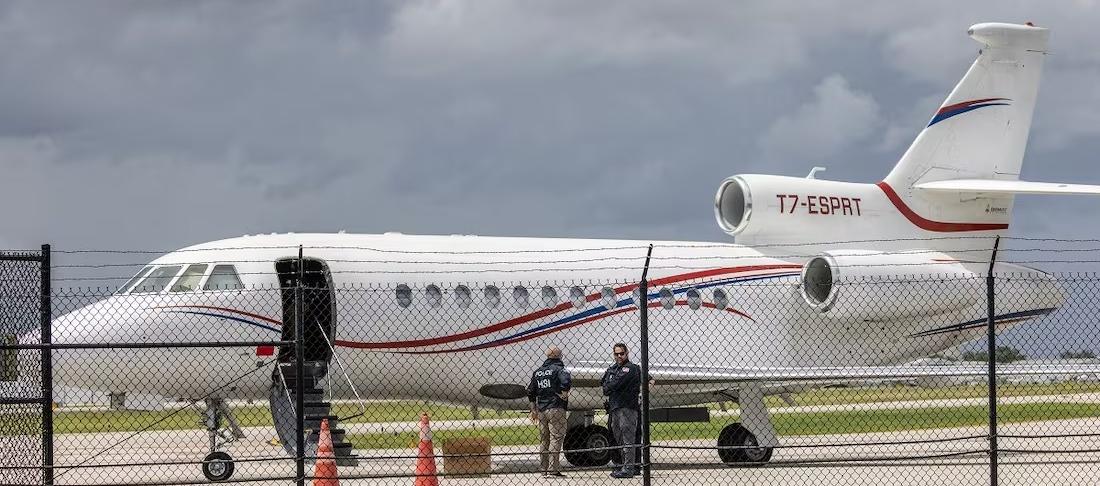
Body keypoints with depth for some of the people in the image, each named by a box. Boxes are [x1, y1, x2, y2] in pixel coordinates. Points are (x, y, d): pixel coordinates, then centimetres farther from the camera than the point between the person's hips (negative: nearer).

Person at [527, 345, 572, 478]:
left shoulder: (538, 372, 14)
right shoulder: (558, 368, -6)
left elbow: (530, 392, 16)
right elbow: (566, 381, -27)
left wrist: (534, 409, 22)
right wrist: (564, 394, -11)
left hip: (542, 411, 6)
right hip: (556, 409, -6)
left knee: (544, 441, 13)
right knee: (556, 439, -5)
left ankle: (544, 470, 15)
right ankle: (553, 470, -10)